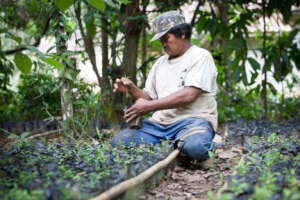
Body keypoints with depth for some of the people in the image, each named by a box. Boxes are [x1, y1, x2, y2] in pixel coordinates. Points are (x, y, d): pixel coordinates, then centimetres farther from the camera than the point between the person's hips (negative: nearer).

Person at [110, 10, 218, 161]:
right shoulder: (160, 63, 21)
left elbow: (188, 95, -14)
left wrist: (149, 106, -16)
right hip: (159, 123, 6)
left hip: (192, 119, -5)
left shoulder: (201, 56, -1)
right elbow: (149, 97, 20)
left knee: (195, 147, -39)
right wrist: (132, 90, -2)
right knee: (118, 142, -17)